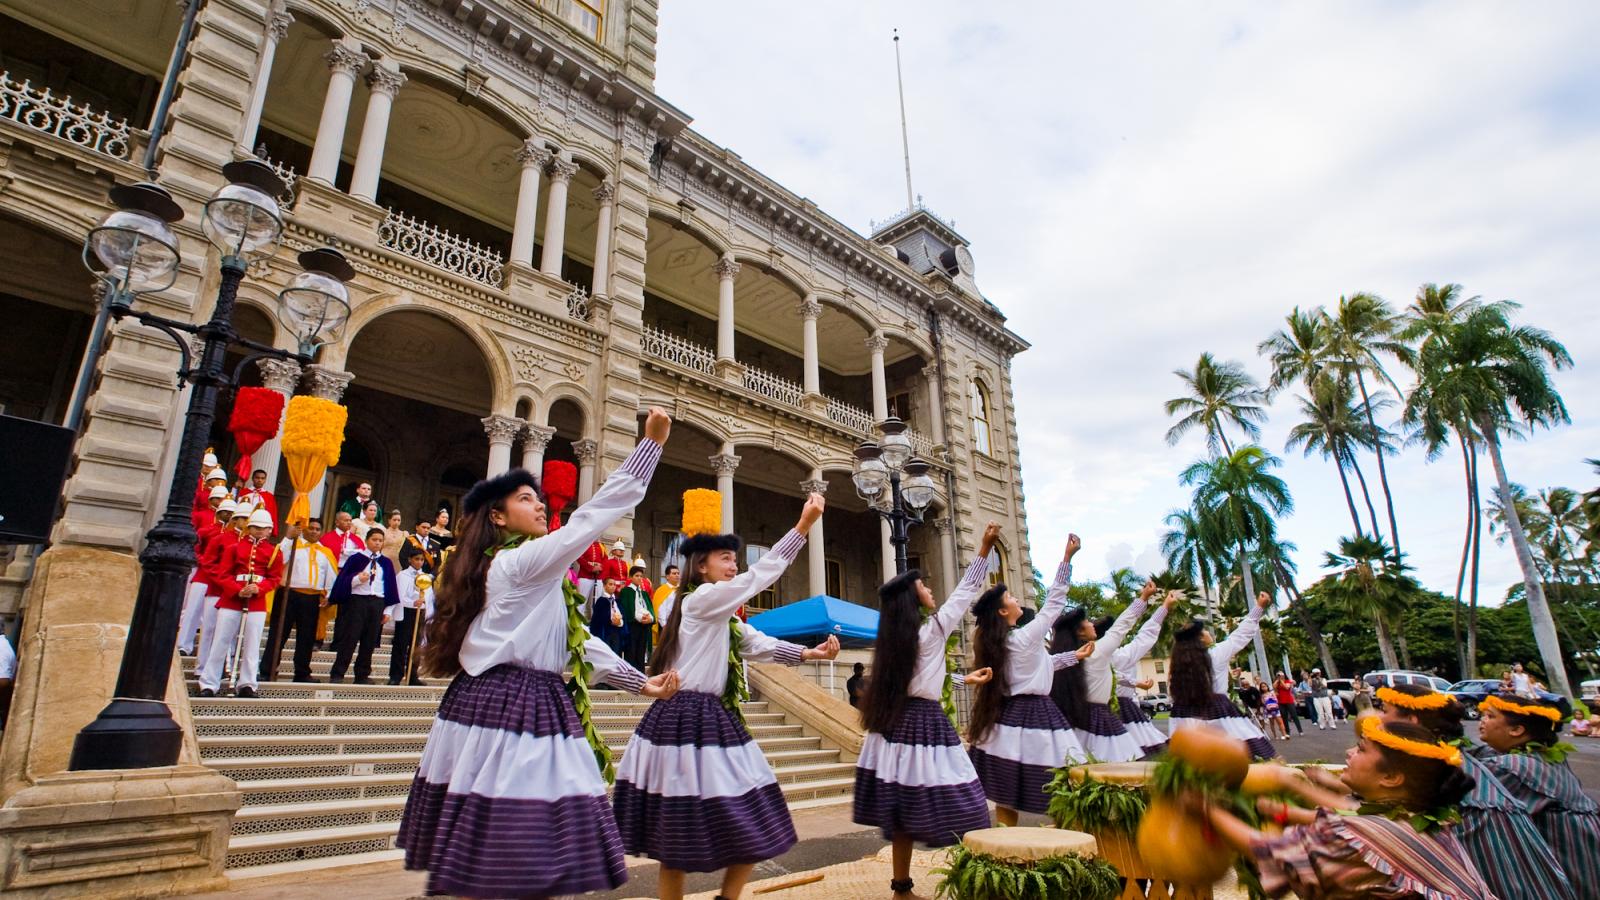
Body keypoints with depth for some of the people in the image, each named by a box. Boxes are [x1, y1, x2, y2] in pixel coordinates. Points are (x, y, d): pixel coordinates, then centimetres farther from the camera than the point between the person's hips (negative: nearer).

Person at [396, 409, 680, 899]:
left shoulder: (506, 568, 19)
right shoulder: (522, 561, -11)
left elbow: (575, 639, 17)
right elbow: (595, 514, -17)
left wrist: (639, 681, 13)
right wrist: (652, 441, -14)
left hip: (528, 704, 10)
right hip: (513, 708, -10)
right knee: (511, 839, -4)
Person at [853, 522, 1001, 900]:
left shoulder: (891, 637, 10)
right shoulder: (933, 628, -8)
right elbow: (966, 591, -2)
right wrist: (985, 548, 3)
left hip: (897, 723, 7)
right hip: (924, 724, -7)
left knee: (902, 814, 10)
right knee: (943, 810, -1)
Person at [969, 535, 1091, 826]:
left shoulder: (993, 643, 9)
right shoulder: (1026, 637, -13)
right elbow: (1055, 601, -8)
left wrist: (1074, 656, 26)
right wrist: (1068, 556, -5)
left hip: (1006, 716, 8)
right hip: (1033, 717, -8)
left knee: (1006, 797, 8)